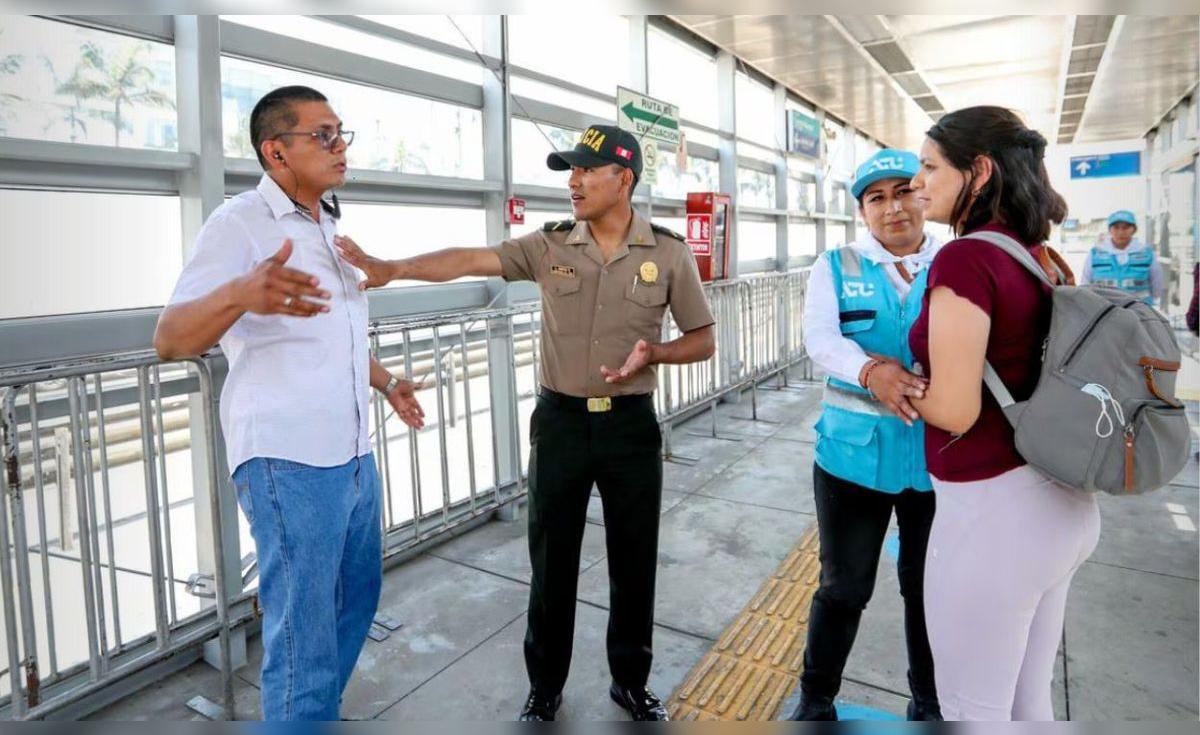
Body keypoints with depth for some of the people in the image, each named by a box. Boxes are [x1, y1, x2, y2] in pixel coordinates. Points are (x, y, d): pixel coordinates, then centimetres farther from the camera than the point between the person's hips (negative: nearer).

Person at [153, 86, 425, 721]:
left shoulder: (329, 227, 14)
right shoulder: (240, 223, -11)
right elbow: (170, 340, -23)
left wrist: (386, 383, 25)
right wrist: (241, 293, -41)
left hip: (353, 454, 9)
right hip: (289, 461, -9)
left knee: (358, 594, 22)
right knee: (304, 639, -1)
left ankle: (322, 710, 43)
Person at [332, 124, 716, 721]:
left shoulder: (669, 253, -3)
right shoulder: (549, 245, -2)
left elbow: (703, 341, 3)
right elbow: (469, 260, -15)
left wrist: (652, 352, -17)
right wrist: (392, 268, -30)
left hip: (631, 424, 0)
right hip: (560, 421, 1)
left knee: (633, 560, 11)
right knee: (551, 560, 10)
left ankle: (631, 681, 34)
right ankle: (545, 687, 30)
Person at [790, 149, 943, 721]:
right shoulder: (836, 267, 2)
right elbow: (818, 335, -14)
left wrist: (894, 367, -31)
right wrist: (870, 371, -36)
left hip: (940, 455, 1)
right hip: (855, 452, 0)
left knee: (928, 588, 18)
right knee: (843, 588, 12)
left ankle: (930, 704, 41)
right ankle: (815, 700, 34)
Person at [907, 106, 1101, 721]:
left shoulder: (964, 259, -19)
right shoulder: (1038, 256, 7)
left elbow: (955, 410, -21)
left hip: (991, 509, -9)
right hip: (1058, 501, 9)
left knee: (973, 711, 11)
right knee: (1029, 703, 24)